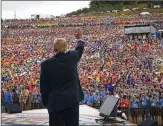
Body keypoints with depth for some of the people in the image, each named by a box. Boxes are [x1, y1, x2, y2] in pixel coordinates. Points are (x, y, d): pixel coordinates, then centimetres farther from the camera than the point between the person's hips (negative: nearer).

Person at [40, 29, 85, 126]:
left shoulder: (46, 64, -8)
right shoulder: (72, 57, -3)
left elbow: (44, 86, -1)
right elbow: (80, 49, 22)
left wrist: (46, 103, 12)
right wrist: (80, 39, 44)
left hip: (55, 102, -2)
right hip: (72, 99, 2)